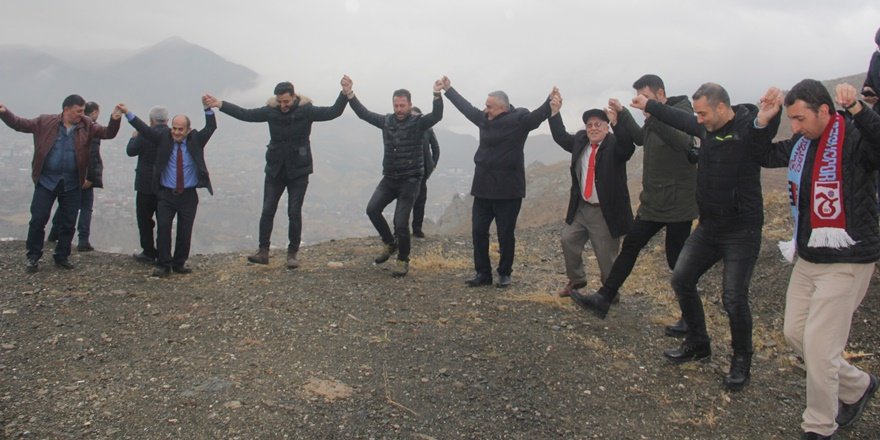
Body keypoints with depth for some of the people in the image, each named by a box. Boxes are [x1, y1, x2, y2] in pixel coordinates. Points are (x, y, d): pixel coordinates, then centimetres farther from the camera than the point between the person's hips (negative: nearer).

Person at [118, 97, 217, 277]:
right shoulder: (163, 138, 2)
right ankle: (163, 264, 4)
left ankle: (180, 263, 20)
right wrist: (127, 113, -16)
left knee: (185, 231, 5)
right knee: (163, 228, -5)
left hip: (188, 195, 0)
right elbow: (144, 129, -6)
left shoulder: (196, 140, 2)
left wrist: (208, 109, -22)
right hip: (166, 194, 0)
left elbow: (211, 128, -9)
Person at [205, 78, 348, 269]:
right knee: (267, 211, 3)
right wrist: (221, 105, 3)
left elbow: (333, 112, -16)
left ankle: (292, 253, 12)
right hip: (274, 169, 3)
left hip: (298, 171, -3)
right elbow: (245, 114, 6)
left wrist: (344, 94, -29)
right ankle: (263, 251, 11)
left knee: (294, 213, 1)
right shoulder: (271, 110, -2)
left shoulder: (306, 110, -10)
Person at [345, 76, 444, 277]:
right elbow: (364, 113, 7)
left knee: (401, 222, -8)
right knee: (372, 209, -11)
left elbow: (437, 116, -24)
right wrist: (349, 93, -2)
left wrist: (437, 95, -40)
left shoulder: (418, 122, -8)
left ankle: (403, 260, 13)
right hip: (389, 178, 5)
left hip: (410, 180, -5)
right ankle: (390, 243, 13)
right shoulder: (386, 121, 6)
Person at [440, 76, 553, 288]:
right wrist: (448, 90, 32)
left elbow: (536, 115, -27)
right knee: (478, 231, 8)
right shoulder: (484, 118, 8)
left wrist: (550, 103, -46)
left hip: (508, 189, -6)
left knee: (505, 234, 4)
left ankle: (504, 274, 20)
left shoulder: (518, 119, -10)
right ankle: (483, 273, 18)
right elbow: (466, 107, 23)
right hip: (484, 186, 6)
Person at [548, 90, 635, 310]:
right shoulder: (581, 140, 5)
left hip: (605, 212, -6)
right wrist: (555, 111, 6)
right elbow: (561, 137, 16)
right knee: (568, 241, 16)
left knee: (606, 256, 4)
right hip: (581, 208, 7)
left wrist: (617, 121, -49)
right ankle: (576, 280, 36)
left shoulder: (615, 144, -14)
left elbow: (628, 145, -34)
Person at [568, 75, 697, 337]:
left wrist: (652, 114, -43)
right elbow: (641, 138, 30)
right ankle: (604, 298, 18)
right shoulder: (655, 118, 10)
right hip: (652, 202, 9)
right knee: (629, 247, 10)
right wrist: (623, 113, 19)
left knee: (677, 259, -1)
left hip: (677, 204, -9)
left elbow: (683, 142, -36)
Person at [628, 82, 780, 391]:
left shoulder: (749, 129, -16)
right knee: (681, 279, 9)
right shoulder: (708, 128, 5)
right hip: (708, 226, 8)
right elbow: (680, 119, 21)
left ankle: (741, 361, 17)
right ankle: (697, 344, 28)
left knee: (734, 297, -7)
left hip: (741, 231, -7)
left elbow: (767, 127, -37)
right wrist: (648, 105, 31)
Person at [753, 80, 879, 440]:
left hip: (846, 262, -8)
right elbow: (766, 156, 19)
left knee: (818, 344, -5)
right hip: (807, 258, 8)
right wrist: (763, 121, 4)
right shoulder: (801, 142, 4)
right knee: (794, 332, 15)